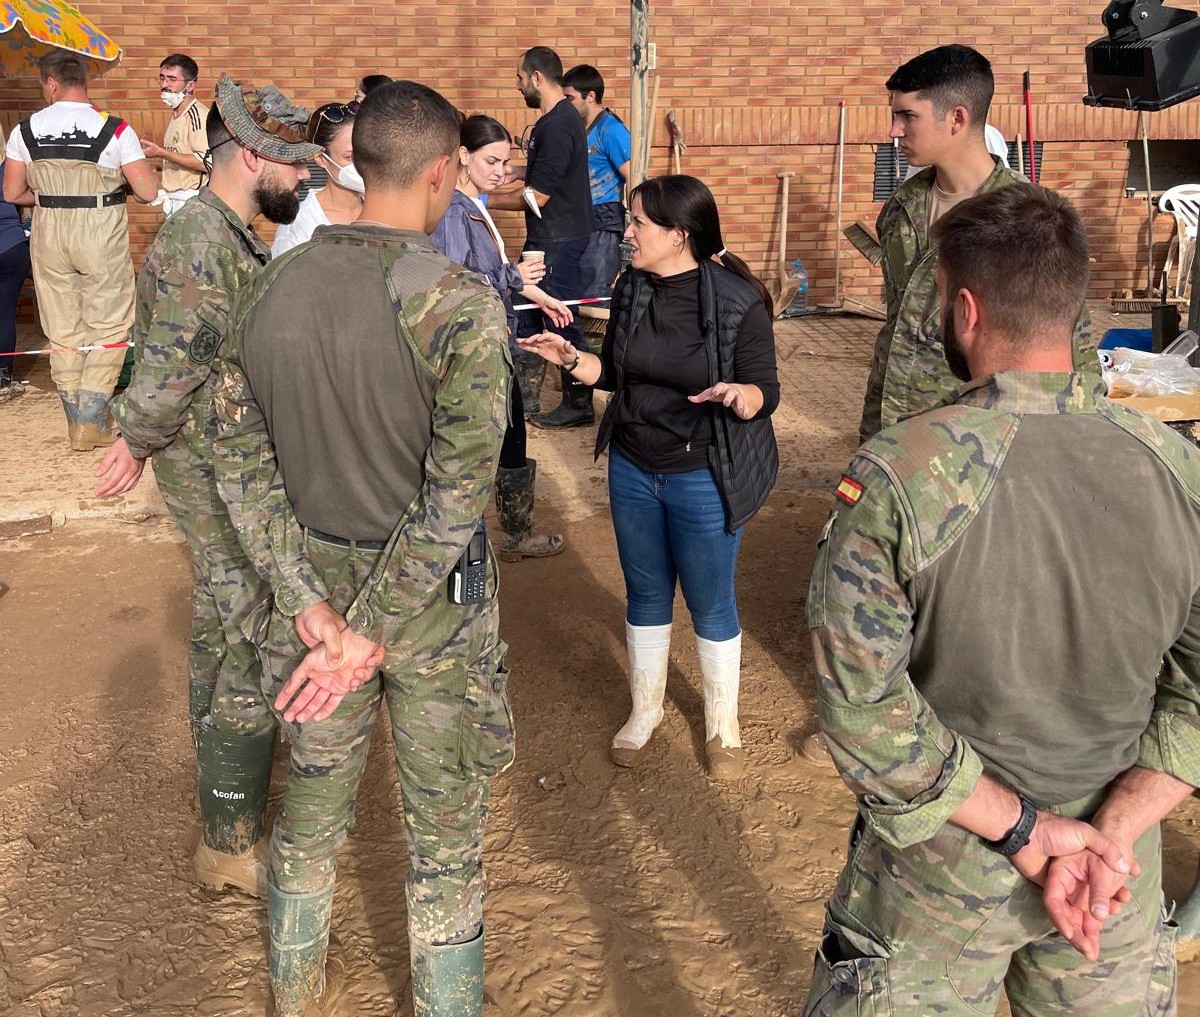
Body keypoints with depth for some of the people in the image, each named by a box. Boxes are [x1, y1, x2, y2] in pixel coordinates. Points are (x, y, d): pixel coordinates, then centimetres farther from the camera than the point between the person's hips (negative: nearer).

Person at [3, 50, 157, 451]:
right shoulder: (114, 129, -10)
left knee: (63, 332, 12)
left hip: (49, 236, 3)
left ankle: (78, 424, 18)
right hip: (102, 236, -3)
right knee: (108, 328, 8)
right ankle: (92, 422, 3)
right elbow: (147, 192, -11)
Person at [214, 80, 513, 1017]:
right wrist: (372, 635, -16)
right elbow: (457, 492, -23)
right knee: (446, 834, 13)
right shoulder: (462, 305, -19)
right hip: (434, 597, -5)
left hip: (318, 586, 5)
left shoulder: (271, 288, -2)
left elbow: (240, 459, -2)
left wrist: (308, 601, -5)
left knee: (313, 801, 24)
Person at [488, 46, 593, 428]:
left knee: (562, 322, -2)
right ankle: (524, 396, 26)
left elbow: (536, 196, -21)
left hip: (559, 239, -11)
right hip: (548, 236, 11)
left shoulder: (557, 126, -20)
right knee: (527, 311, 16)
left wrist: (486, 202, -10)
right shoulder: (557, 118, 11)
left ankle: (579, 405, 9)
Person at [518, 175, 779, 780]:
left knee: (710, 605, 10)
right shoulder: (632, 290, 0)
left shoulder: (738, 301, -16)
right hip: (633, 469, 5)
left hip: (704, 477, -5)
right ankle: (645, 709, 40)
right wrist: (570, 359, -7)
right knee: (646, 595, 19)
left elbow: (765, 391, -12)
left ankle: (722, 724, 32)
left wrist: (737, 396, -34)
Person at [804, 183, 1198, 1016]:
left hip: (942, 864, -3)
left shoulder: (895, 478, -24)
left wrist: (1021, 829, -15)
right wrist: (1107, 836, -12)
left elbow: (863, 706, -23)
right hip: (1115, 866, 3)